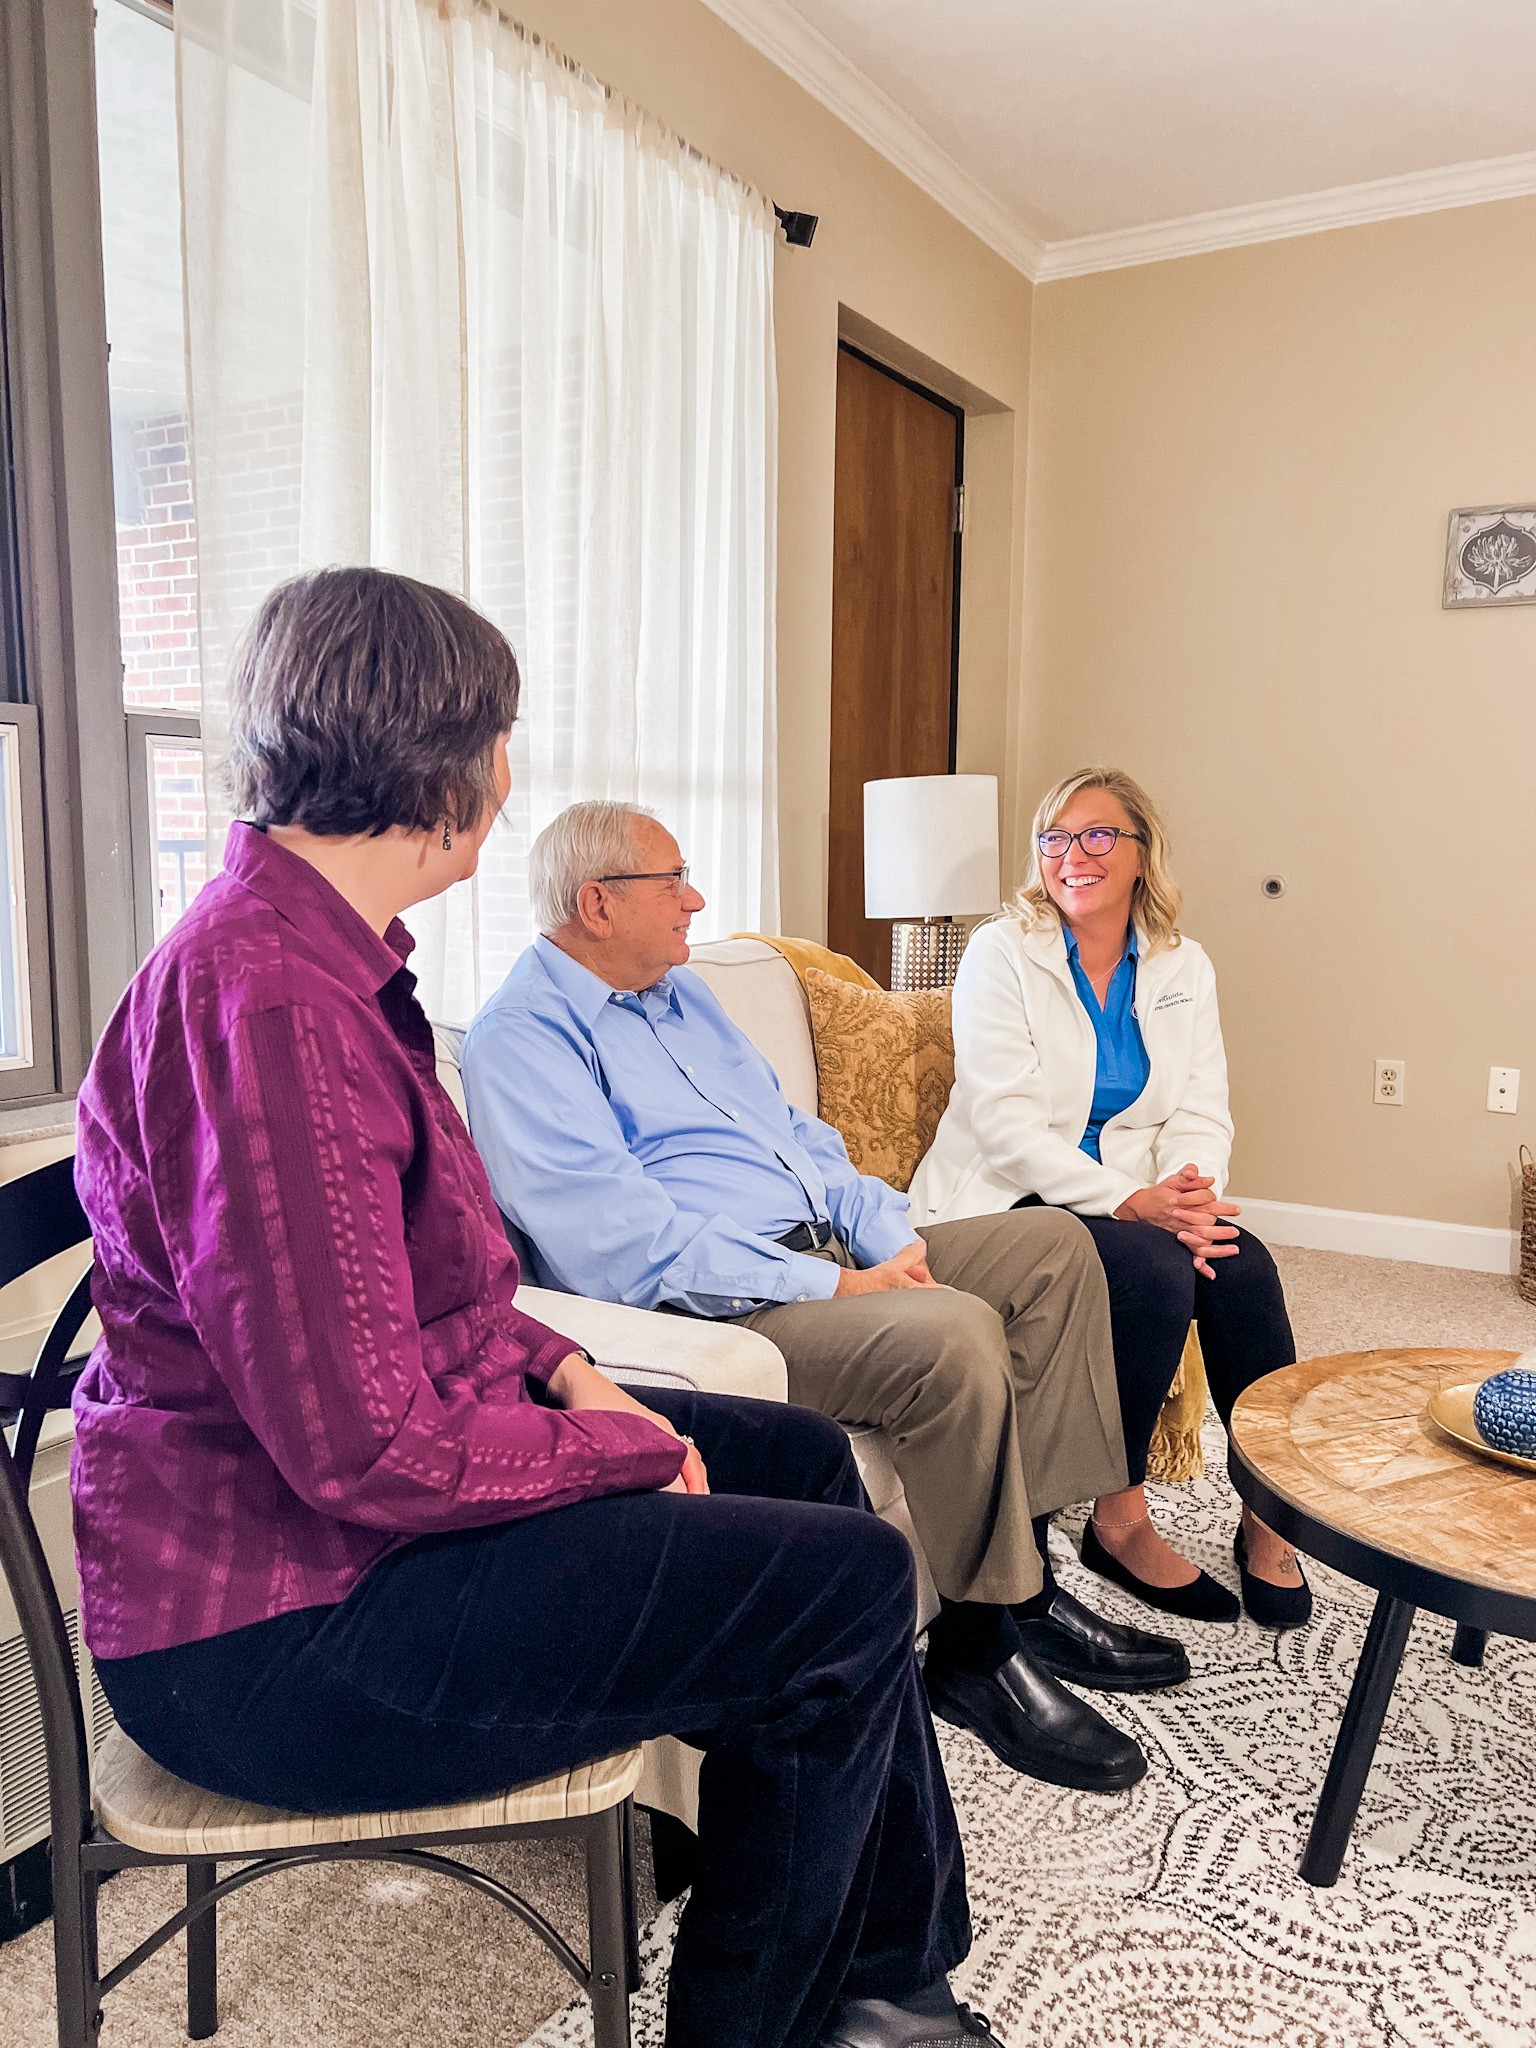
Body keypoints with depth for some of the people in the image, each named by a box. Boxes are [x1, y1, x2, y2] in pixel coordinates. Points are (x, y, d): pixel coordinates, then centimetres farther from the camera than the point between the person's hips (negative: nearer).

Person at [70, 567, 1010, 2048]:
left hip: (328, 1496, 11)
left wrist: (562, 1369, 2)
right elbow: (364, 1447, -28)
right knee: (843, 1584, -12)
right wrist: (630, 1449, -13)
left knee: (801, 1456, 13)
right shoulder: (270, 1004, -27)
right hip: (275, 1623, -11)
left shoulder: (311, 950, 8)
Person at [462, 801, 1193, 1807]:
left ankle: (1028, 1583, 2)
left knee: (1055, 1246, 3)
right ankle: (977, 1648, -8)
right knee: (953, 1334, -30)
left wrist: (891, 1240, 1)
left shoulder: (679, 991, 18)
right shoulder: (522, 1038, -12)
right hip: (716, 1302, -10)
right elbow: (623, 1243, -22)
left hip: (832, 1255, 10)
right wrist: (833, 1289, -21)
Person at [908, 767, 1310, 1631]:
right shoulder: (1003, 953, -5)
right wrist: (1132, 1202, -25)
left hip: (1136, 1198, 5)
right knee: (1156, 1271, -30)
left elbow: (1201, 1113, 3)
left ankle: (1268, 1518, -8)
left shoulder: (1184, 967, 10)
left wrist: (1191, 1193, -20)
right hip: (1008, 1203, -4)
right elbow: (1005, 1123, -15)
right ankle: (1121, 1522, -12)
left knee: (1242, 1261, -24)